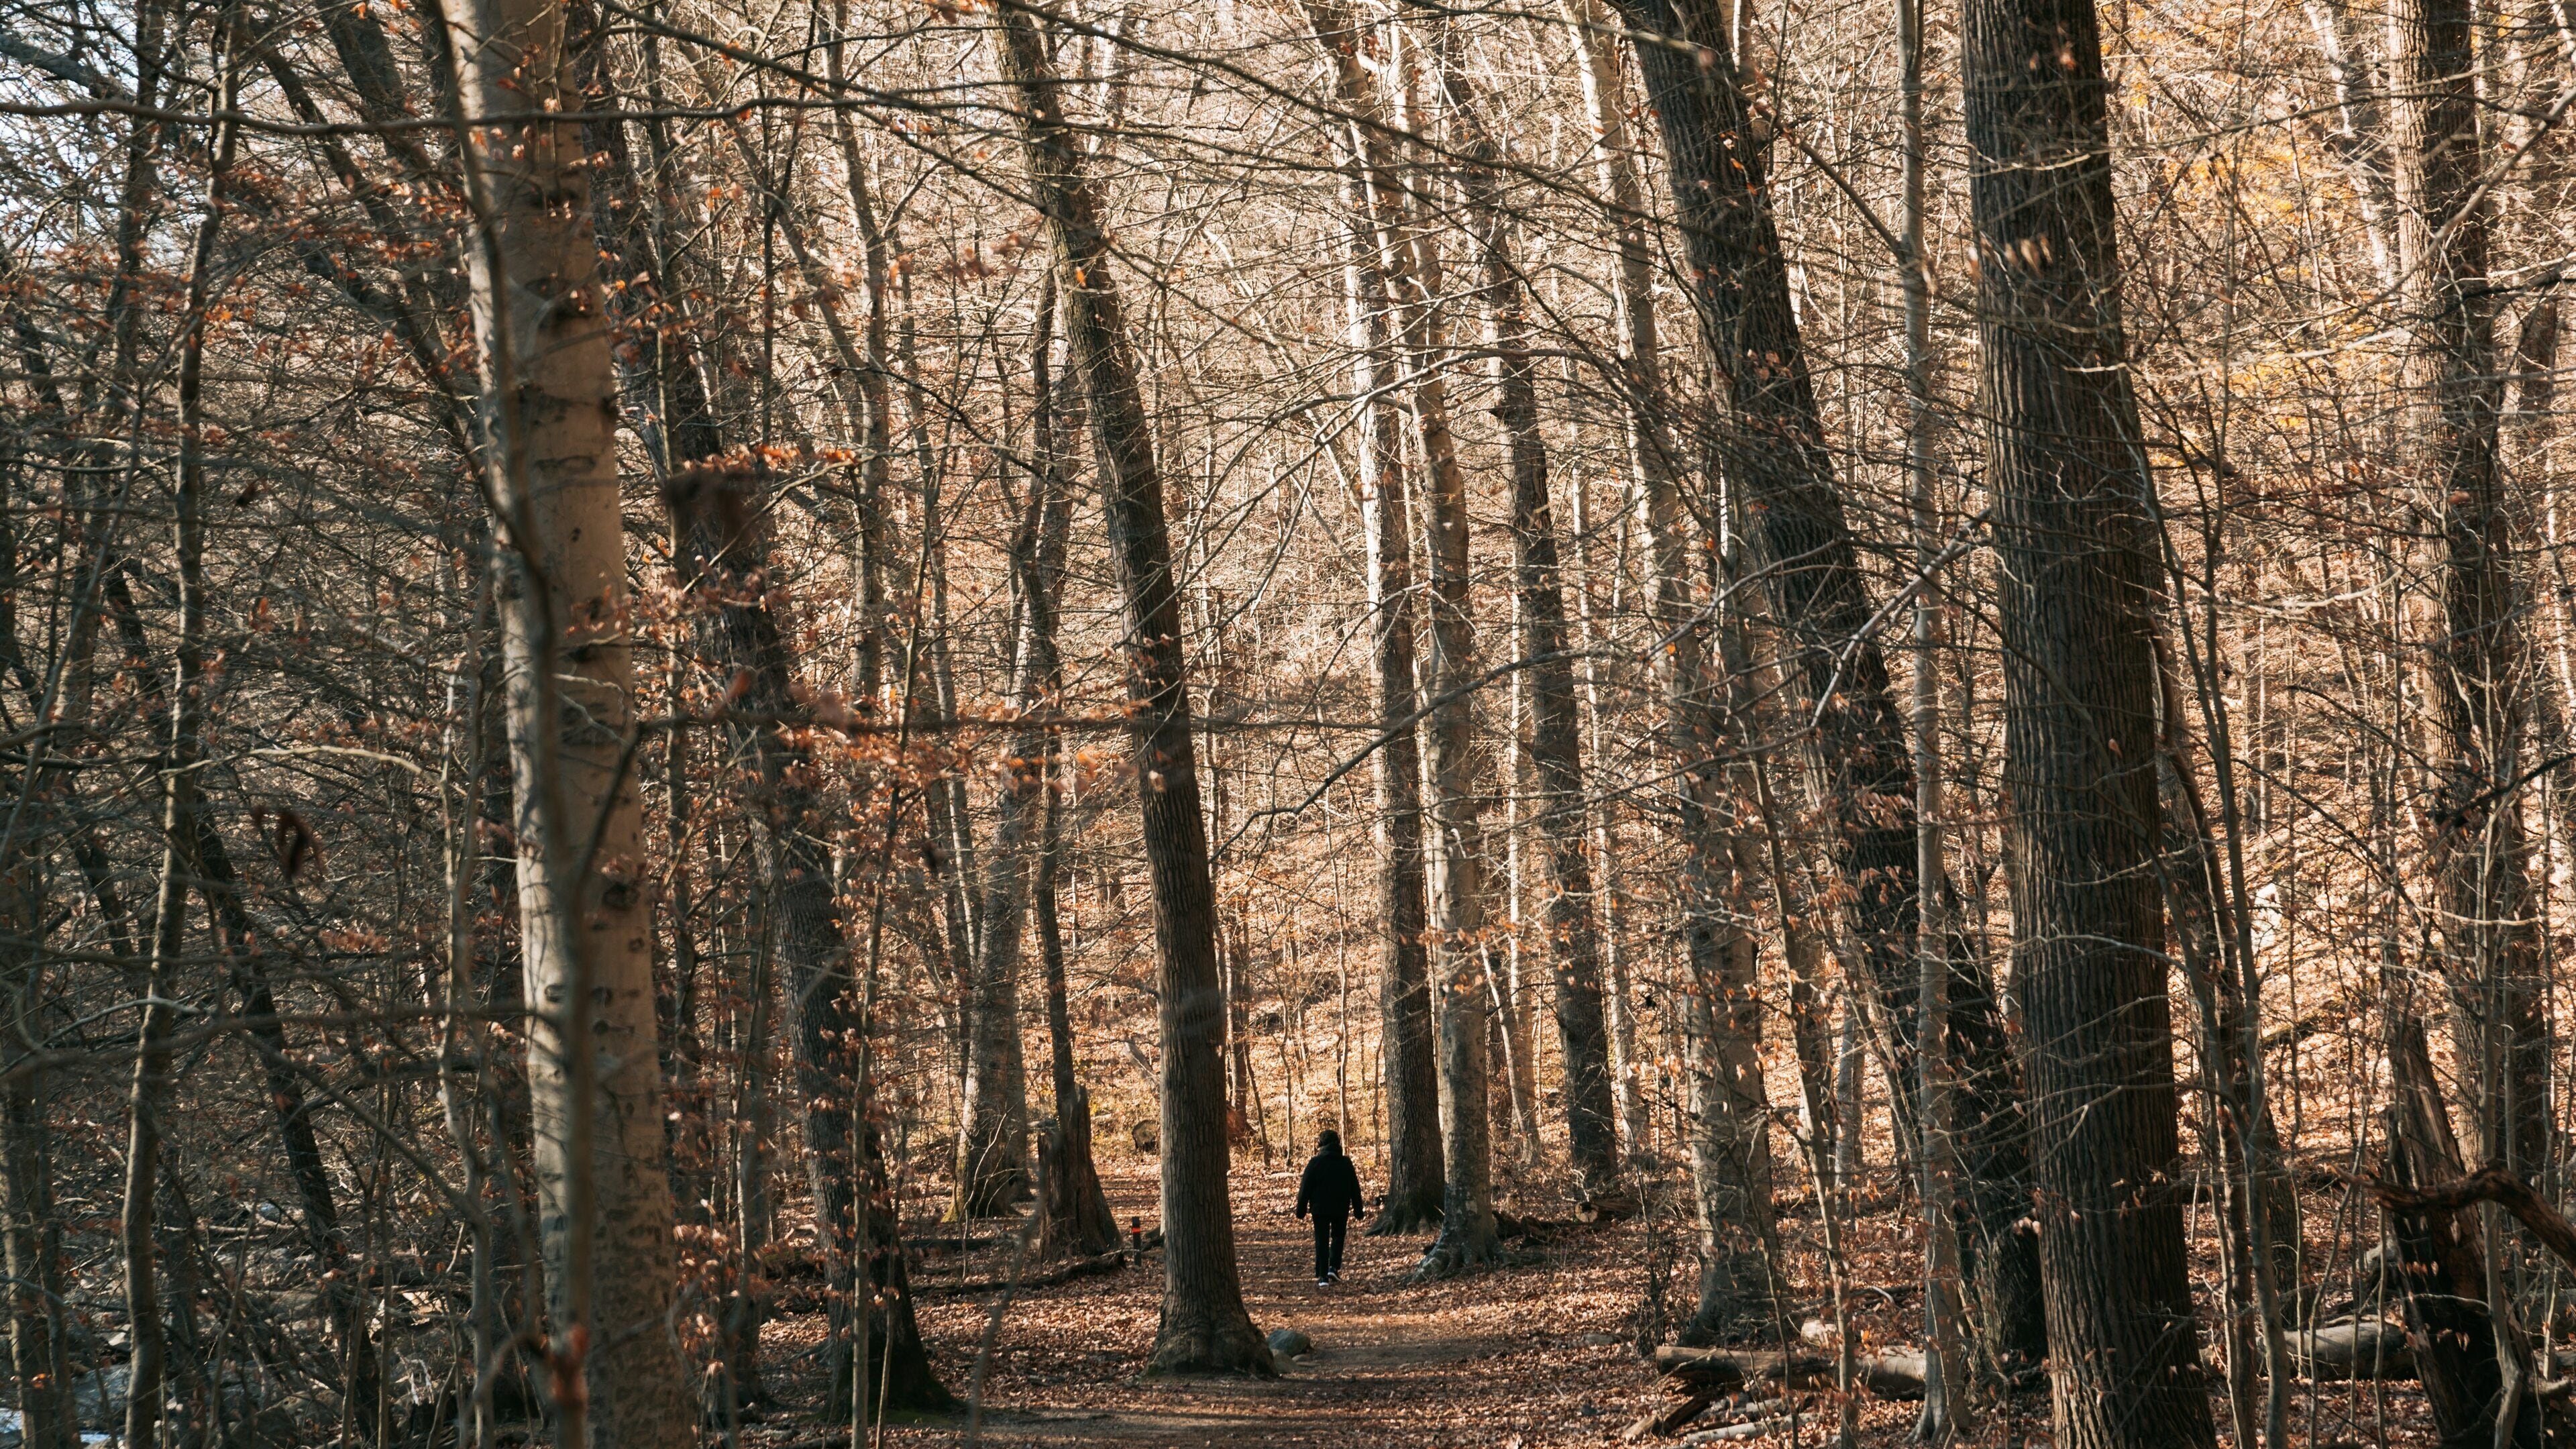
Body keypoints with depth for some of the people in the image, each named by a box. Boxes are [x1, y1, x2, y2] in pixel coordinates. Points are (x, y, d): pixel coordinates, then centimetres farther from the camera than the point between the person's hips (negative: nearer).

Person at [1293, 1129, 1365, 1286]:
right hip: (1341, 1208, 2)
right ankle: (1334, 1268, 1)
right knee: (1338, 1238, 18)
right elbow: (1355, 1188, 8)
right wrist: (1358, 1209, 15)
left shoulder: (1315, 1163, -7)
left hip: (1320, 1208, -2)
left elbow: (1305, 1188, -5)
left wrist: (1301, 1209, 2)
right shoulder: (1346, 1163, 2)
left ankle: (1322, 1277, -3)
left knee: (1322, 1242, 2)